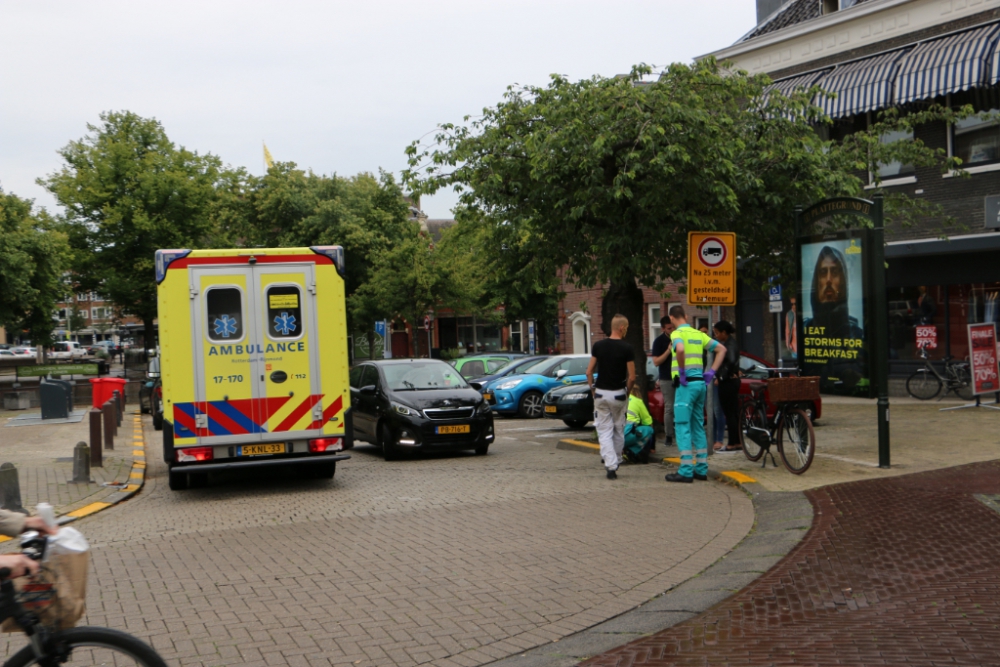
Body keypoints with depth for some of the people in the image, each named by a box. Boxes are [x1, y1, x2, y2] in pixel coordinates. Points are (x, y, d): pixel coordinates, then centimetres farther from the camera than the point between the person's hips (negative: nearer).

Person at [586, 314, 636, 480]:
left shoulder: (598, 346, -1)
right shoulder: (626, 348, -9)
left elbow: (589, 371, 0)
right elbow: (632, 377, -9)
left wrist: (593, 389, 12)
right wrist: (627, 392, 7)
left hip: (601, 393, 2)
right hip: (618, 394, -1)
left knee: (605, 431, 3)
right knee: (618, 430, 16)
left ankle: (610, 465, -8)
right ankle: (616, 462, 26)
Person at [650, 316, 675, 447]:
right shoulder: (659, 341, -4)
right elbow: (656, 362, -10)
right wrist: (668, 351, -21)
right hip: (667, 379, -3)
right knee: (669, 408, -3)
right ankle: (669, 436, 3)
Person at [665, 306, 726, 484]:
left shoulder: (677, 333, -8)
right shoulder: (698, 334, 15)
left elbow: (680, 349, -30)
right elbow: (721, 349, 17)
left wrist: (682, 372, -18)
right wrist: (712, 371, 12)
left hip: (686, 384, -7)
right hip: (700, 382, 7)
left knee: (683, 426, -4)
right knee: (698, 426, 14)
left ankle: (686, 471, -6)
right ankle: (701, 469, 17)